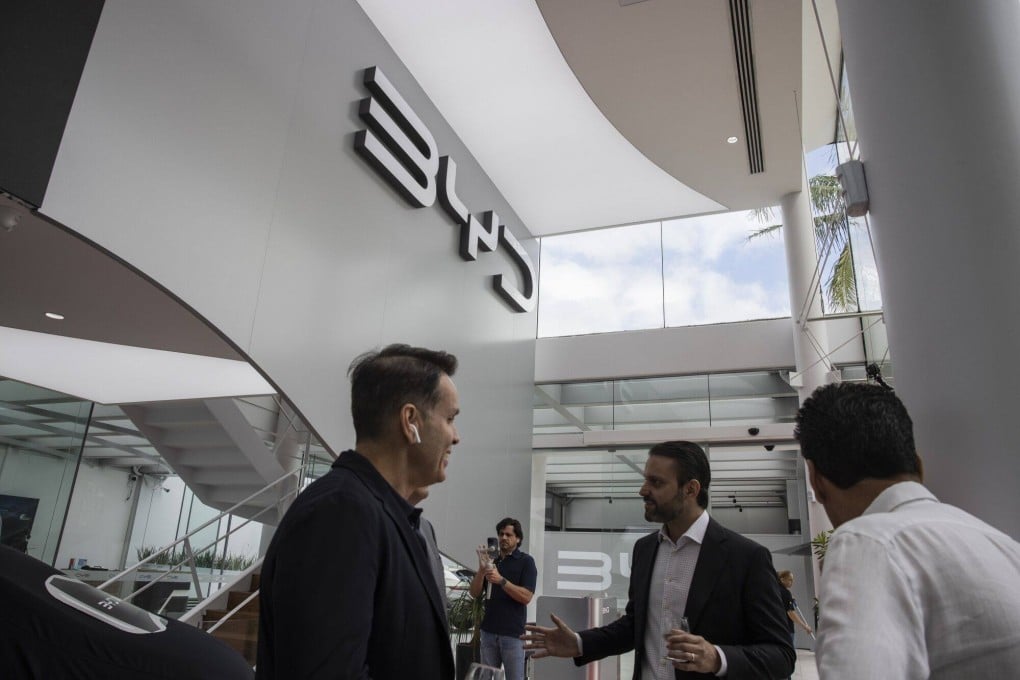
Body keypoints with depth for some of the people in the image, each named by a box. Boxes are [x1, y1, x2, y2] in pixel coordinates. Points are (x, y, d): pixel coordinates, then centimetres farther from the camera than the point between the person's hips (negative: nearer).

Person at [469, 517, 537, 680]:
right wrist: (481, 569, -11)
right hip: (489, 631, 5)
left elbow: (526, 597, -13)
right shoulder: (491, 560, 12)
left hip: (512, 633, -5)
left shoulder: (526, 561, -3)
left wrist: (501, 580, -23)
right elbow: (474, 593, 6)